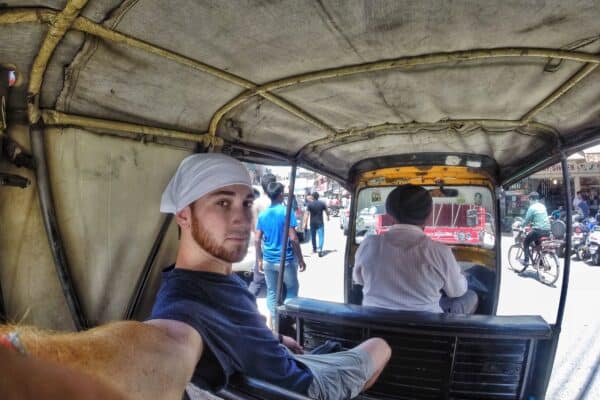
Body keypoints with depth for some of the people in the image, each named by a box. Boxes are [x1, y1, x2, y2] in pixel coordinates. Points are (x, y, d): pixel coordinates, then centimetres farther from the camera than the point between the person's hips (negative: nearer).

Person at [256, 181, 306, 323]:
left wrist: (259, 259, 14)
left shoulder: (262, 214, 4)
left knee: (271, 292, 14)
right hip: (286, 259, -4)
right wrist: (301, 259, -8)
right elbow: (293, 238, -15)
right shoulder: (287, 212, -12)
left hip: (268, 260, 4)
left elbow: (257, 240, 4)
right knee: (292, 289, 14)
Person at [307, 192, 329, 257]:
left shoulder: (310, 204, -6)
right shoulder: (322, 203, -3)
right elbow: (327, 212, 7)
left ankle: (314, 248, 32)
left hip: (312, 223, 1)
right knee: (321, 236, -3)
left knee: (313, 236, 18)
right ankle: (320, 250, -20)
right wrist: (328, 217, 28)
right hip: (320, 223, -1)